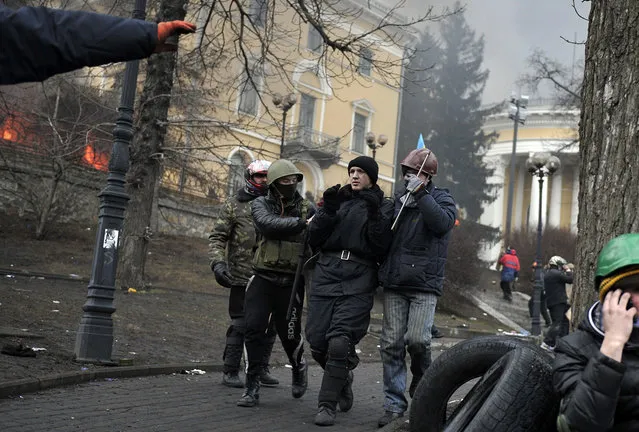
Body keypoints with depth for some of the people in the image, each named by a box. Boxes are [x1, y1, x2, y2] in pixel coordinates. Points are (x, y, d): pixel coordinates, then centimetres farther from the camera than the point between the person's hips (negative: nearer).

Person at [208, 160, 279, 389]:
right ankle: (230, 371, 10)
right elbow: (217, 237, -1)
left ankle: (261, 369, 22)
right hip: (242, 277, -4)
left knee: (269, 326, 9)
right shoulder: (234, 205, 2)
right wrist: (218, 263, -14)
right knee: (240, 326, -1)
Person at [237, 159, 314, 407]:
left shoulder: (307, 209, 5)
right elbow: (268, 224, -19)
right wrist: (301, 224, -26)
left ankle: (299, 368, 38)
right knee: (253, 329, -9)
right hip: (263, 279, 0)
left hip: (291, 282, 0)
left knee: (289, 334, 5)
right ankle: (252, 387, 2)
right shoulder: (260, 204, 3)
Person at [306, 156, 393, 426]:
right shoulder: (338, 199, 16)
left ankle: (327, 405, -1)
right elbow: (314, 239, 7)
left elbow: (380, 247, -4)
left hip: (358, 282, -3)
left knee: (339, 343, -14)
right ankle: (343, 378, 30)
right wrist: (328, 210, -5)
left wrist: (374, 214, -14)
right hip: (325, 275, 3)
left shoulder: (383, 206, 9)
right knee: (317, 343, 1)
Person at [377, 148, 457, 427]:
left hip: (425, 284, -4)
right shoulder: (398, 200, 14)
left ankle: (422, 374, 17)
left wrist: (420, 193, -17)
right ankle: (394, 404, 10)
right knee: (391, 344, 0)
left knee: (416, 338, -16)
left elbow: (442, 223, -20)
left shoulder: (441, 198, 2)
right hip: (394, 284, 4)